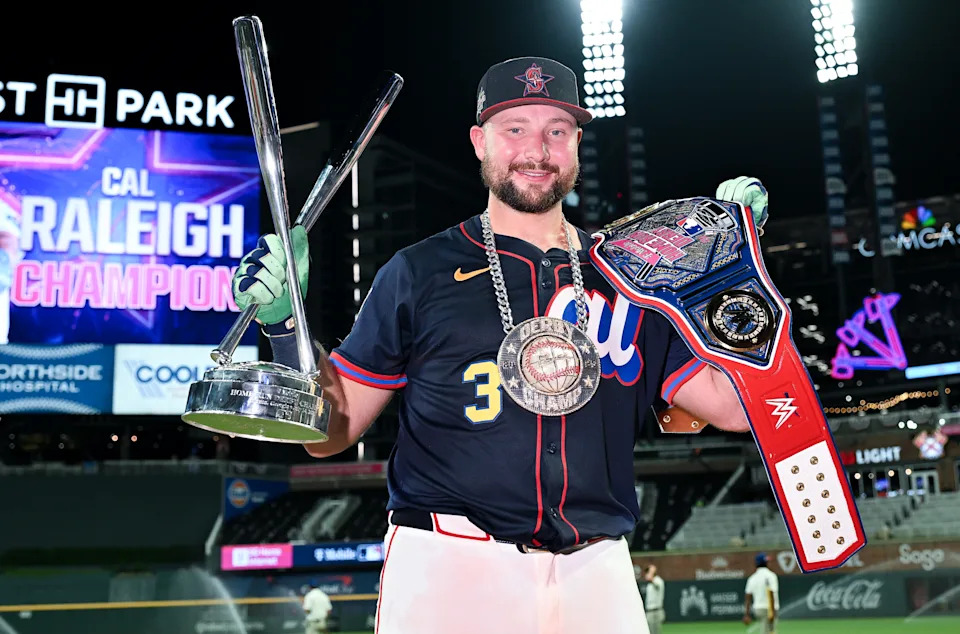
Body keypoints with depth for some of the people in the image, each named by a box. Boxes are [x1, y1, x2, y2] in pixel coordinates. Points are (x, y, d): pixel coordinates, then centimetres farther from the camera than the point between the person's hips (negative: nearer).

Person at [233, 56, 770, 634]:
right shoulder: (418, 273, 5)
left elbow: (733, 406, 7)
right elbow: (331, 430, 6)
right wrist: (285, 323, -9)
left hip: (597, 577, 3)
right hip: (447, 567, -2)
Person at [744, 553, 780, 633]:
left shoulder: (752, 578, 9)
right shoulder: (770, 575, -9)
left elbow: (747, 597, 7)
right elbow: (770, 594, -18)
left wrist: (747, 614, 8)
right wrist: (772, 611, -20)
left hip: (757, 608, 7)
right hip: (768, 608, -7)